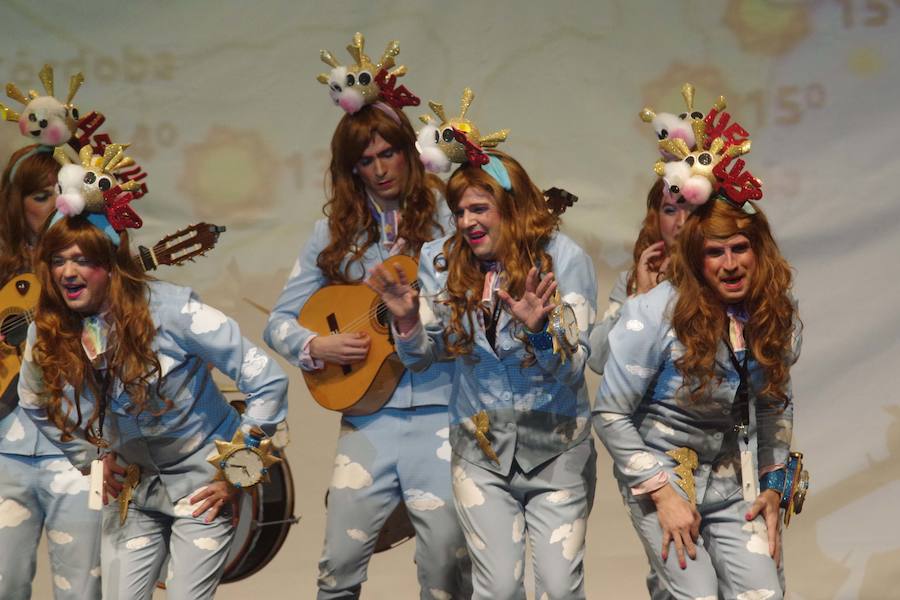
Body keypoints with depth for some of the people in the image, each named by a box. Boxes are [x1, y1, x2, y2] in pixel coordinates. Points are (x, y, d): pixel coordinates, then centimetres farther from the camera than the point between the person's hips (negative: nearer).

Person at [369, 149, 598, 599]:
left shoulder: (562, 259, -10)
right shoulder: (443, 261, 0)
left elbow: (574, 368, -14)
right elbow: (421, 359, 7)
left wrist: (538, 329, -33)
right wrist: (406, 319, -14)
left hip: (556, 448, -2)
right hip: (480, 450, 2)